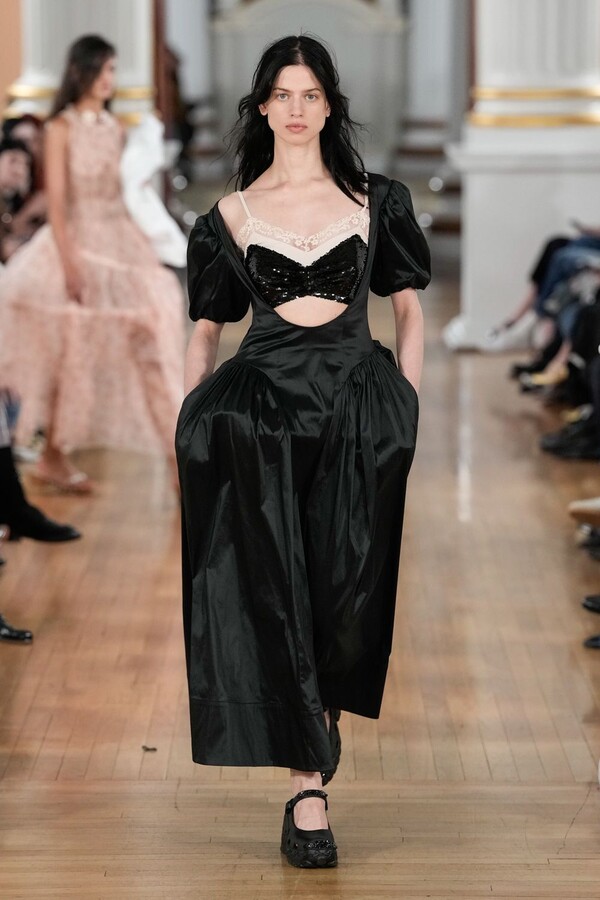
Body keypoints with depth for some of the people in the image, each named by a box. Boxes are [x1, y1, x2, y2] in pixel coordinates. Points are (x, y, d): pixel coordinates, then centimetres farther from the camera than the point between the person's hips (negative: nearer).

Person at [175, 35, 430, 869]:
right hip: (262, 403, 0)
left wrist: (407, 410, 3)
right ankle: (308, 789, -5)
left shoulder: (375, 202, 8)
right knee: (277, 595, -7)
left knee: (347, 592, -3)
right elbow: (205, 332, 12)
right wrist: (193, 425, 3)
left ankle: (315, 723, 25)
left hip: (360, 405, 1)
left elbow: (409, 311, 12)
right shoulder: (230, 216, 8)